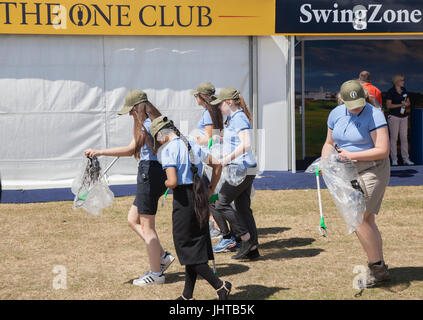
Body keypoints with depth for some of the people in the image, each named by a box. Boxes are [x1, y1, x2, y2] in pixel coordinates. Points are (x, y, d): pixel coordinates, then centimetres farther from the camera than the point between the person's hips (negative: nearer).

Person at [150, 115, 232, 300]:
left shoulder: (168, 150, -12)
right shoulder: (193, 145, 11)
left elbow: (172, 182, -21)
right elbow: (217, 165, 16)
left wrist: (165, 184, 1)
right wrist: (210, 191, 19)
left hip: (183, 198, -8)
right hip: (200, 196, 8)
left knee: (185, 248, 2)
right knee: (196, 247, 13)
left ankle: (220, 285, -7)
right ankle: (188, 295, 20)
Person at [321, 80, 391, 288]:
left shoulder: (374, 116, -17)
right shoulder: (336, 114, 4)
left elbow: (383, 151, -22)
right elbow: (329, 143, 15)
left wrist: (351, 155, -23)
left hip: (372, 171, -7)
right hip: (350, 174, 7)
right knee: (367, 221, 10)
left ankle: (376, 266, -5)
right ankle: (381, 270, 18)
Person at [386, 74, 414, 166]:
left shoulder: (404, 90, 11)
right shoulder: (391, 92, -6)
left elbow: (408, 102, 16)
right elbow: (388, 105, -10)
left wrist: (406, 103, -7)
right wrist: (400, 105, -16)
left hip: (403, 116, 5)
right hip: (393, 116, -5)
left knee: (404, 137, 3)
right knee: (394, 137, -3)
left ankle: (406, 159, 6)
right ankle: (394, 159, 2)